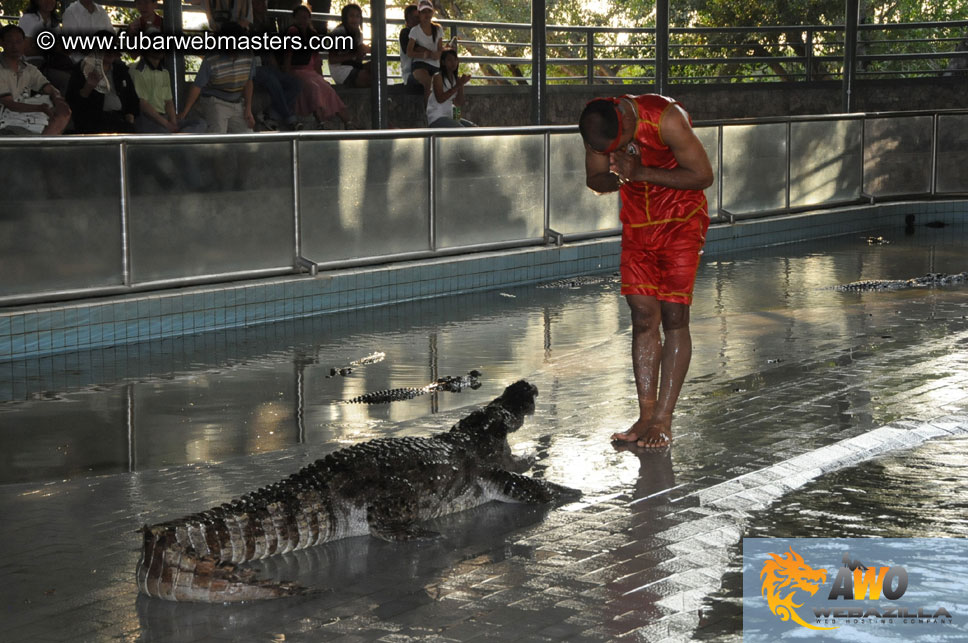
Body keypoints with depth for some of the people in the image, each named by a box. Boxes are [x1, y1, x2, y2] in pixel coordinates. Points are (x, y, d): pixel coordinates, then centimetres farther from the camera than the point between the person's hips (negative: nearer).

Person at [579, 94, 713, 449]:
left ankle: (663, 419, -4)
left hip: (681, 222, -5)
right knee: (643, 316, 0)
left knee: (674, 316, -7)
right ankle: (646, 414, 4)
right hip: (637, 223, 5)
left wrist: (641, 173, -26)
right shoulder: (598, 129, -10)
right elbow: (595, 180, 4)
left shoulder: (667, 118, -25)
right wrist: (618, 177, -20)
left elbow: (703, 175, -19)